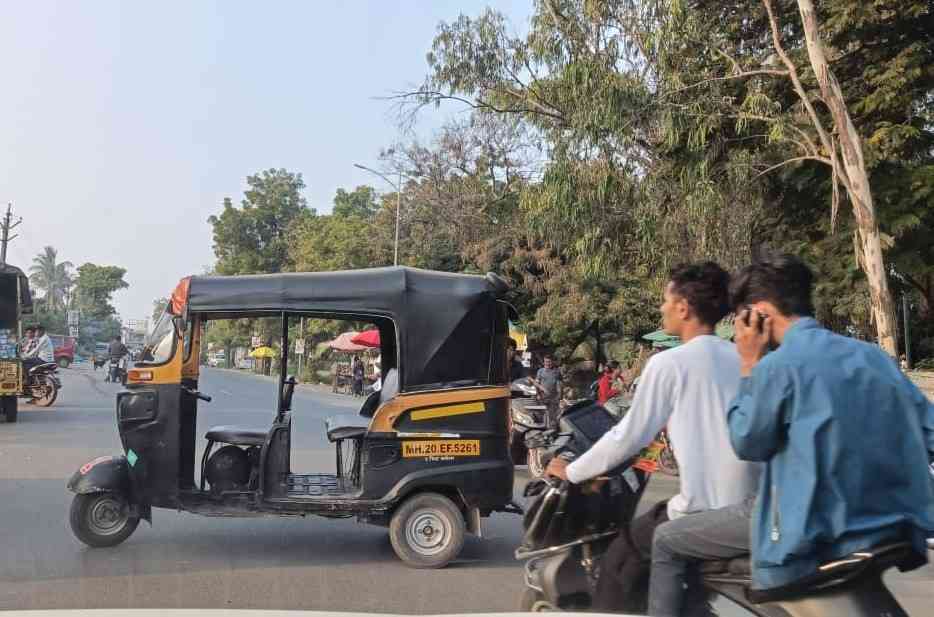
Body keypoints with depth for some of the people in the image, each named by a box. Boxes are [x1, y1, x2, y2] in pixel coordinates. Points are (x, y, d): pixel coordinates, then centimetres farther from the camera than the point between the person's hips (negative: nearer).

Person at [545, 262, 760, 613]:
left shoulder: (669, 364, -10)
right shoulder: (742, 359, 7)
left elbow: (629, 436, -5)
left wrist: (572, 472, 8)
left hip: (704, 514, -7)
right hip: (750, 508, 7)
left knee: (617, 565, 7)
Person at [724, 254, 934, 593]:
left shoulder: (776, 367, -13)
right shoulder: (875, 355, 7)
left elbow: (747, 442, -1)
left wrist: (749, 367, 3)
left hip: (812, 547, -7)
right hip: (892, 533, 7)